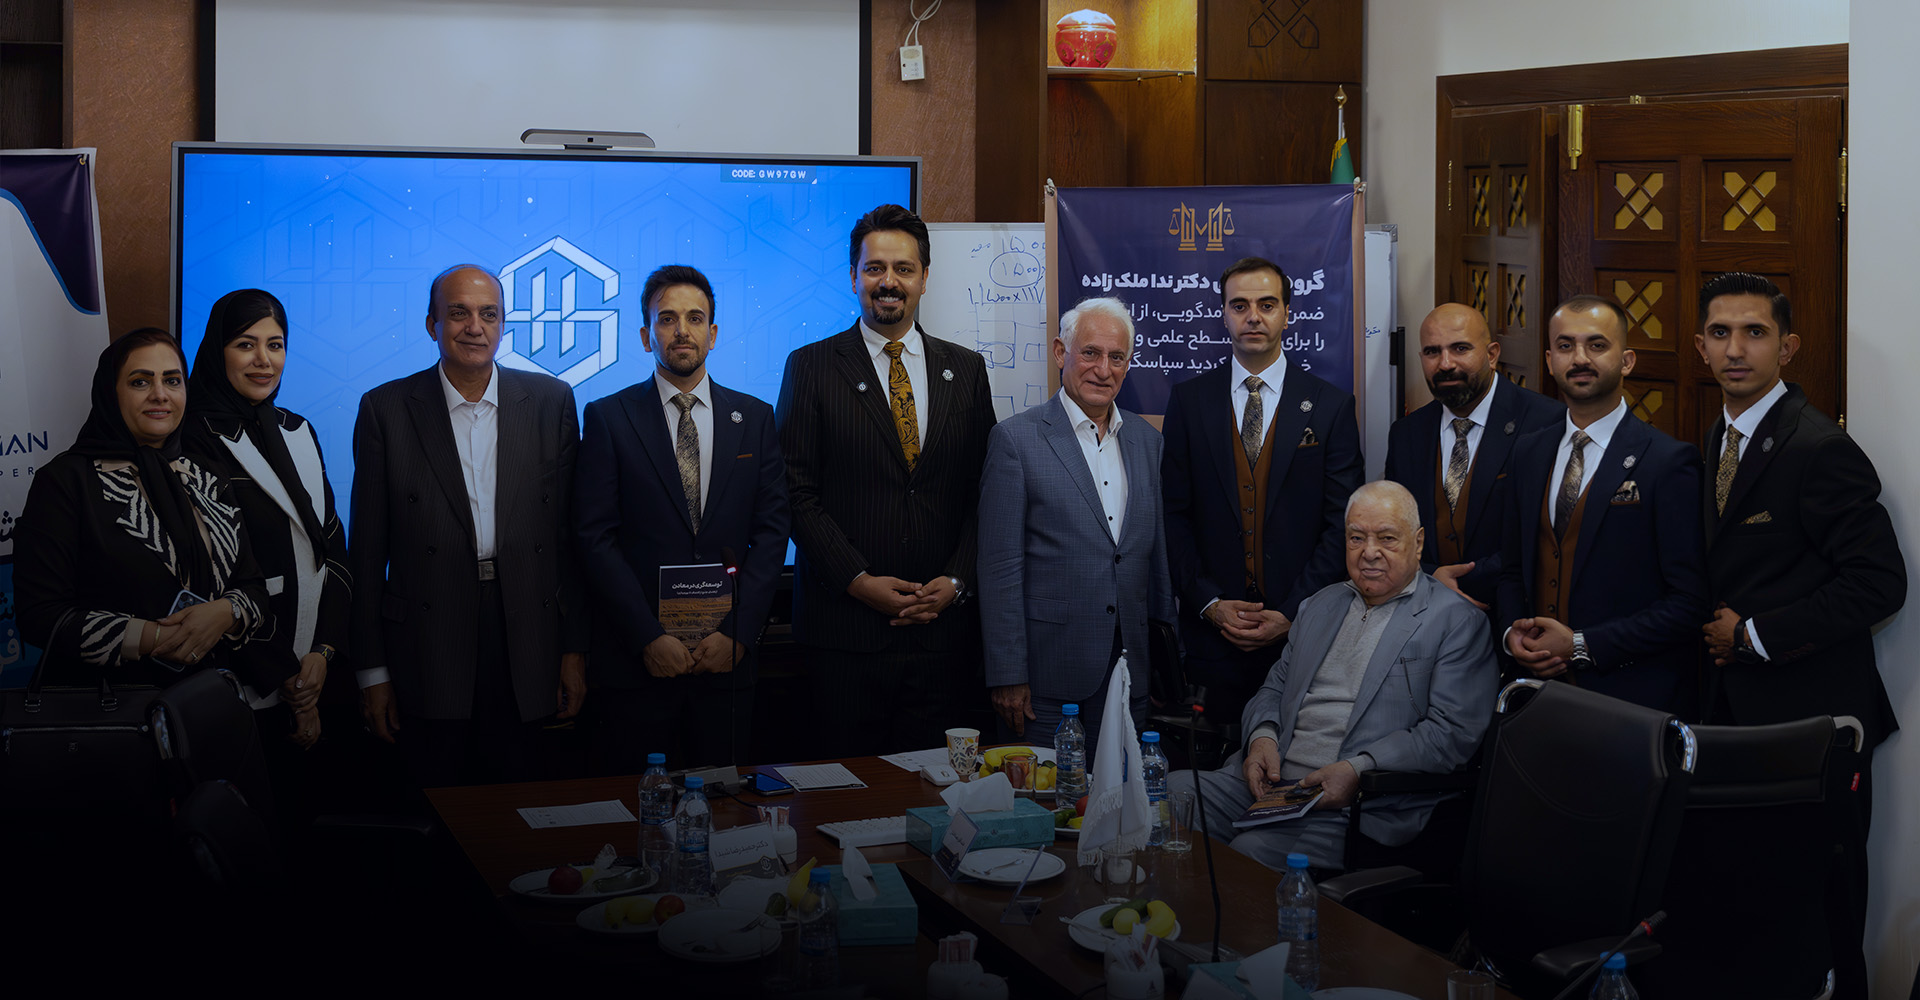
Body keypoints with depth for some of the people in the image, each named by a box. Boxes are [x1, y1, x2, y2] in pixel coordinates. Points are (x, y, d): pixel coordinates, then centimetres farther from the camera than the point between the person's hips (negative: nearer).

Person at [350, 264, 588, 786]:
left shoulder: (550, 401, 5)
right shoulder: (387, 410, 1)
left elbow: (572, 531, 6)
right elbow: (368, 548, 2)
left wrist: (574, 649, 3)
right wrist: (372, 670, 0)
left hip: (526, 648, 1)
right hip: (428, 659, -1)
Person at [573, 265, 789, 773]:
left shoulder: (755, 418, 9)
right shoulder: (608, 418, 1)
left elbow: (771, 531, 5)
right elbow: (595, 537, -4)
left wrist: (738, 632, -6)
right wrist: (648, 637, -12)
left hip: (726, 656, 2)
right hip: (635, 663, -2)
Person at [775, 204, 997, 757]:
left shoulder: (965, 370, 11)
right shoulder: (811, 367, 2)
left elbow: (984, 491, 9)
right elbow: (796, 493, -3)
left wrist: (956, 580, -4)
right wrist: (860, 582, -11)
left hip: (943, 624, 3)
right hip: (846, 624, -2)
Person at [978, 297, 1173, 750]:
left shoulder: (1147, 440, 11)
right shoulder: (1016, 438, -5)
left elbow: (1159, 555, 15)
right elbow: (999, 569, -8)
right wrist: (1007, 676, -11)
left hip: (1129, 673, 5)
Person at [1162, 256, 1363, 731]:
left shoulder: (1331, 405, 4)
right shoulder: (1189, 400, 7)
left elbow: (1342, 524, 0)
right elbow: (1174, 514, 5)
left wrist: (1293, 613, -8)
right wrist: (1210, 603, -6)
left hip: (1302, 631, 0)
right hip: (1211, 630, 1)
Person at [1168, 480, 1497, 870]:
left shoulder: (1458, 622, 1)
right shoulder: (1320, 605, 22)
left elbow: (1454, 733, -8)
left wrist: (1358, 771, -19)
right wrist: (1262, 736, 1)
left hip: (1361, 806, -6)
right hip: (1267, 780, 6)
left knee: (1250, 852, -31)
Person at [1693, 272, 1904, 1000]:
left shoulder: (1820, 449, -15)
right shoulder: (1715, 443, 12)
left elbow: (1879, 583, -19)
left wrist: (1755, 634, -15)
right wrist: (1720, 632, 5)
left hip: (1810, 719, -7)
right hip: (1736, 709, 8)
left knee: (1820, 912, 2)